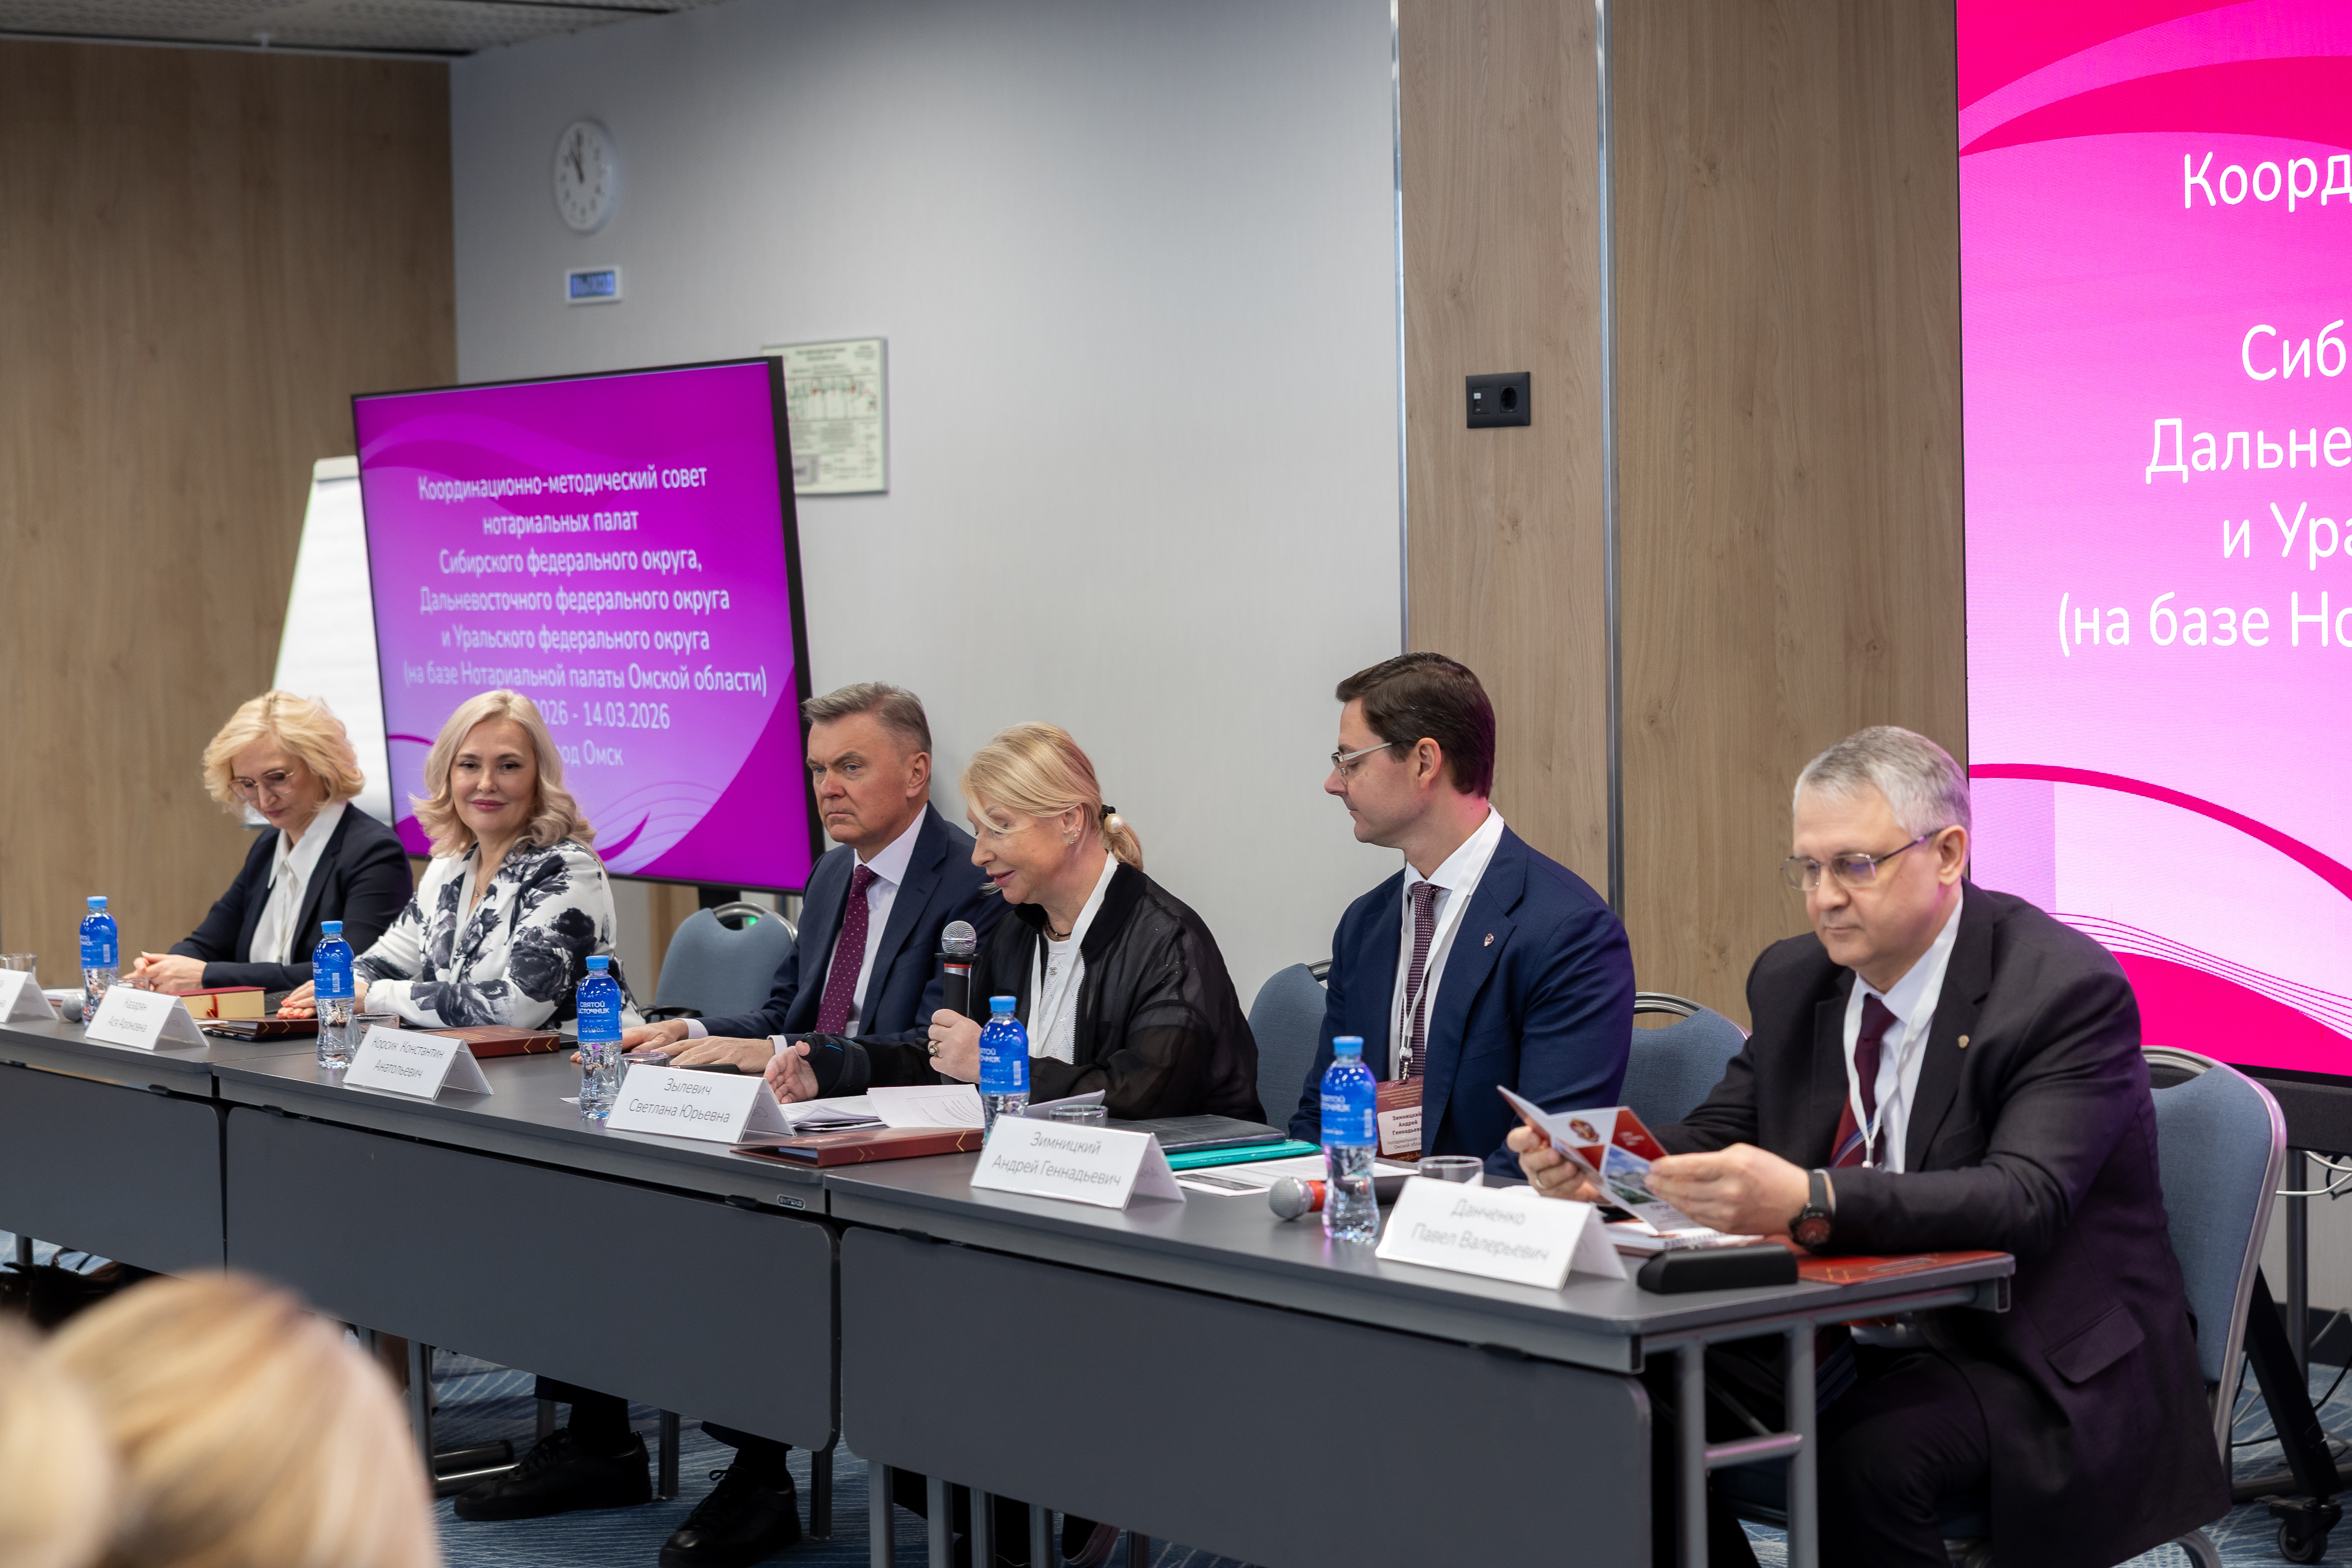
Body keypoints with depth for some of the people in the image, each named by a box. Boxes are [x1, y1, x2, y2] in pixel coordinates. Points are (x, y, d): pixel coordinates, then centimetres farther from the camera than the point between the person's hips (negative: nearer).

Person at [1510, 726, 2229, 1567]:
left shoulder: (2065, 988, -16)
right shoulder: (1793, 979, 7)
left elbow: (2024, 1199, -29)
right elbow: (1716, 1136, 10)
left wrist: (1808, 1202, -44)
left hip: (2032, 1363, -7)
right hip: (1839, 1342, 7)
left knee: (1868, 1451, -36)